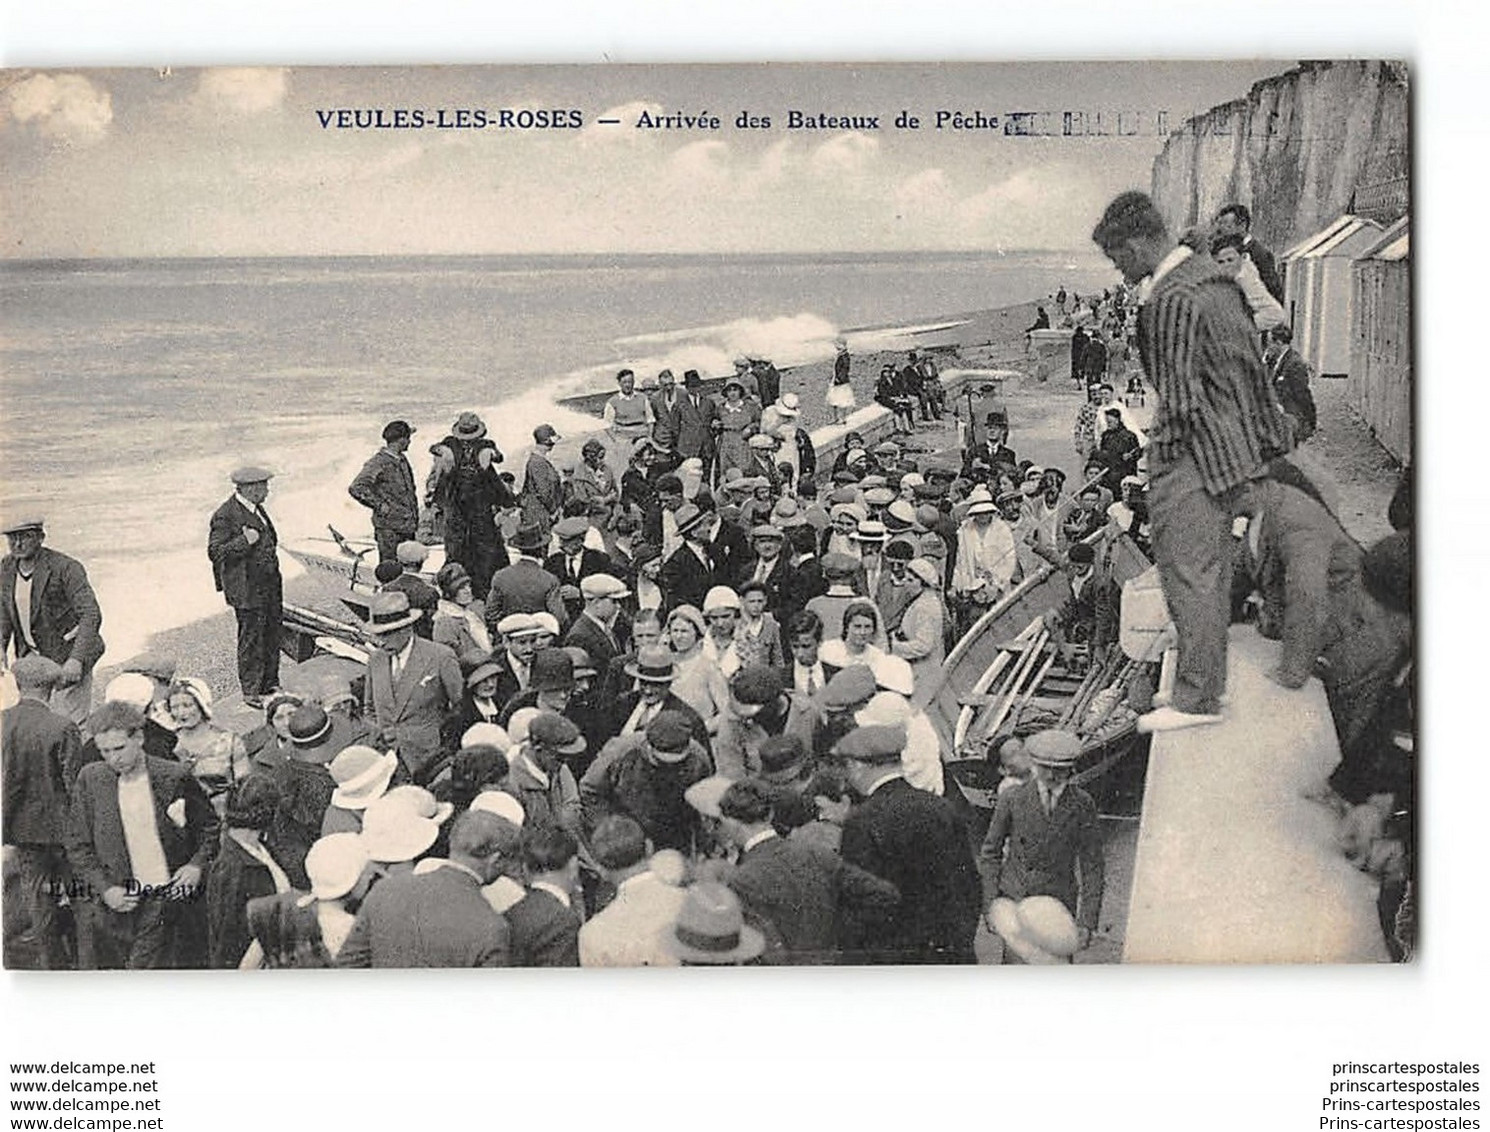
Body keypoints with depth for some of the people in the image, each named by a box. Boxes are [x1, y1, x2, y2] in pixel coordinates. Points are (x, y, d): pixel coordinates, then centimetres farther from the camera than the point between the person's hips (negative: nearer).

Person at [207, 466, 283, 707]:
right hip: (247, 590, -9)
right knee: (251, 639, -1)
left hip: (269, 585, 9)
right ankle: (251, 692, 11)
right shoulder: (225, 516, -16)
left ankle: (270, 685, 28)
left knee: (272, 635, 15)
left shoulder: (256, 509, 12)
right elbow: (215, 551, -18)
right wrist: (244, 541, -26)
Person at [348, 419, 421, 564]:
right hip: (389, 528, -8)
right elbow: (356, 488, -24)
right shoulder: (378, 462, -16)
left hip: (408, 526, 8)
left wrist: (415, 515, 16)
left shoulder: (402, 459, 11)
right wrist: (380, 505, -21)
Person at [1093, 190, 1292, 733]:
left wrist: (1164, 460, -9)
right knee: (1212, 573, 18)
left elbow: (1180, 397, -20)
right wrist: (1263, 439, 22)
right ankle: (1209, 681, 29)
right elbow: (1251, 359, 17)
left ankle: (1196, 698, 5)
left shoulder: (1168, 300, -18)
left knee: (1188, 575, -3)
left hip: (1194, 454, -10)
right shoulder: (1215, 278, 12)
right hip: (1235, 452, 10)